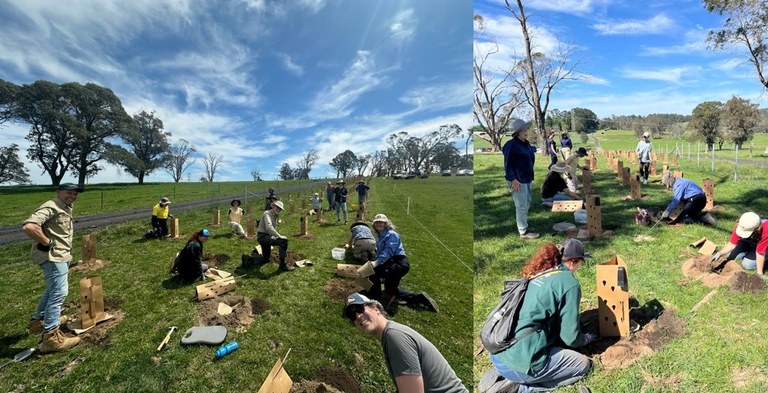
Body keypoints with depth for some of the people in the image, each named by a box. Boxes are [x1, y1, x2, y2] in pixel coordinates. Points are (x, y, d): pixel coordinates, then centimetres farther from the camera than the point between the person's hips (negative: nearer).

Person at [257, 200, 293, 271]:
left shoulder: (275, 216, 16)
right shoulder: (267, 213, -13)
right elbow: (268, 227, -30)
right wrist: (279, 236, -35)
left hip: (267, 236, 10)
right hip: (262, 236, -10)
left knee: (266, 259, 20)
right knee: (283, 241, -30)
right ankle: (283, 265, -25)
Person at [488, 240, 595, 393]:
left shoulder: (537, 275, 14)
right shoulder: (569, 283, -7)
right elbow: (570, 338, -2)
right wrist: (586, 338, 22)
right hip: (520, 364, -7)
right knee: (583, 364, 16)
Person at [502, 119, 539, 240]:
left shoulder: (526, 144, 12)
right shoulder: (511, 145, -16)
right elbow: (507, 164, -18)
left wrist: (530, 176, 20)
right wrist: (513, 179, -22)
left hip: (527, 179, 10)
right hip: (518, 180, -10)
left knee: (527, 204, 17)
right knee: (521, 206, -5)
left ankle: (524, 226, 30)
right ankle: (523, 231, 4)